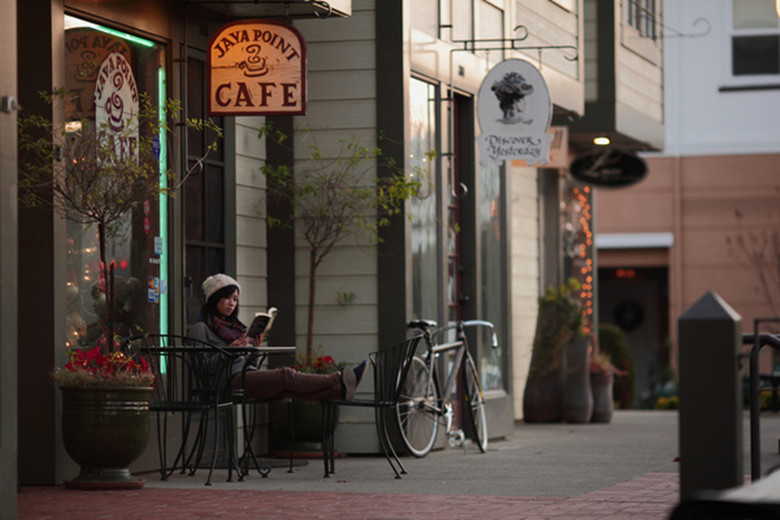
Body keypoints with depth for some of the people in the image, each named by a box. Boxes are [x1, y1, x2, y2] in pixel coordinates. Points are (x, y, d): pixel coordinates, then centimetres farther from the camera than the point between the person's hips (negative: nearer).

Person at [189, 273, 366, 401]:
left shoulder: (233, 325, 29)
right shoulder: (200, 328, 6)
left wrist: (255, 348, 6)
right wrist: (229, 350, -14)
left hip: (249, 373, 7)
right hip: (232, 380, -7)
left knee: (286, 388, -23)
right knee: (285, 376, -27)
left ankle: (338, 391, -47)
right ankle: (338, 380, -40)